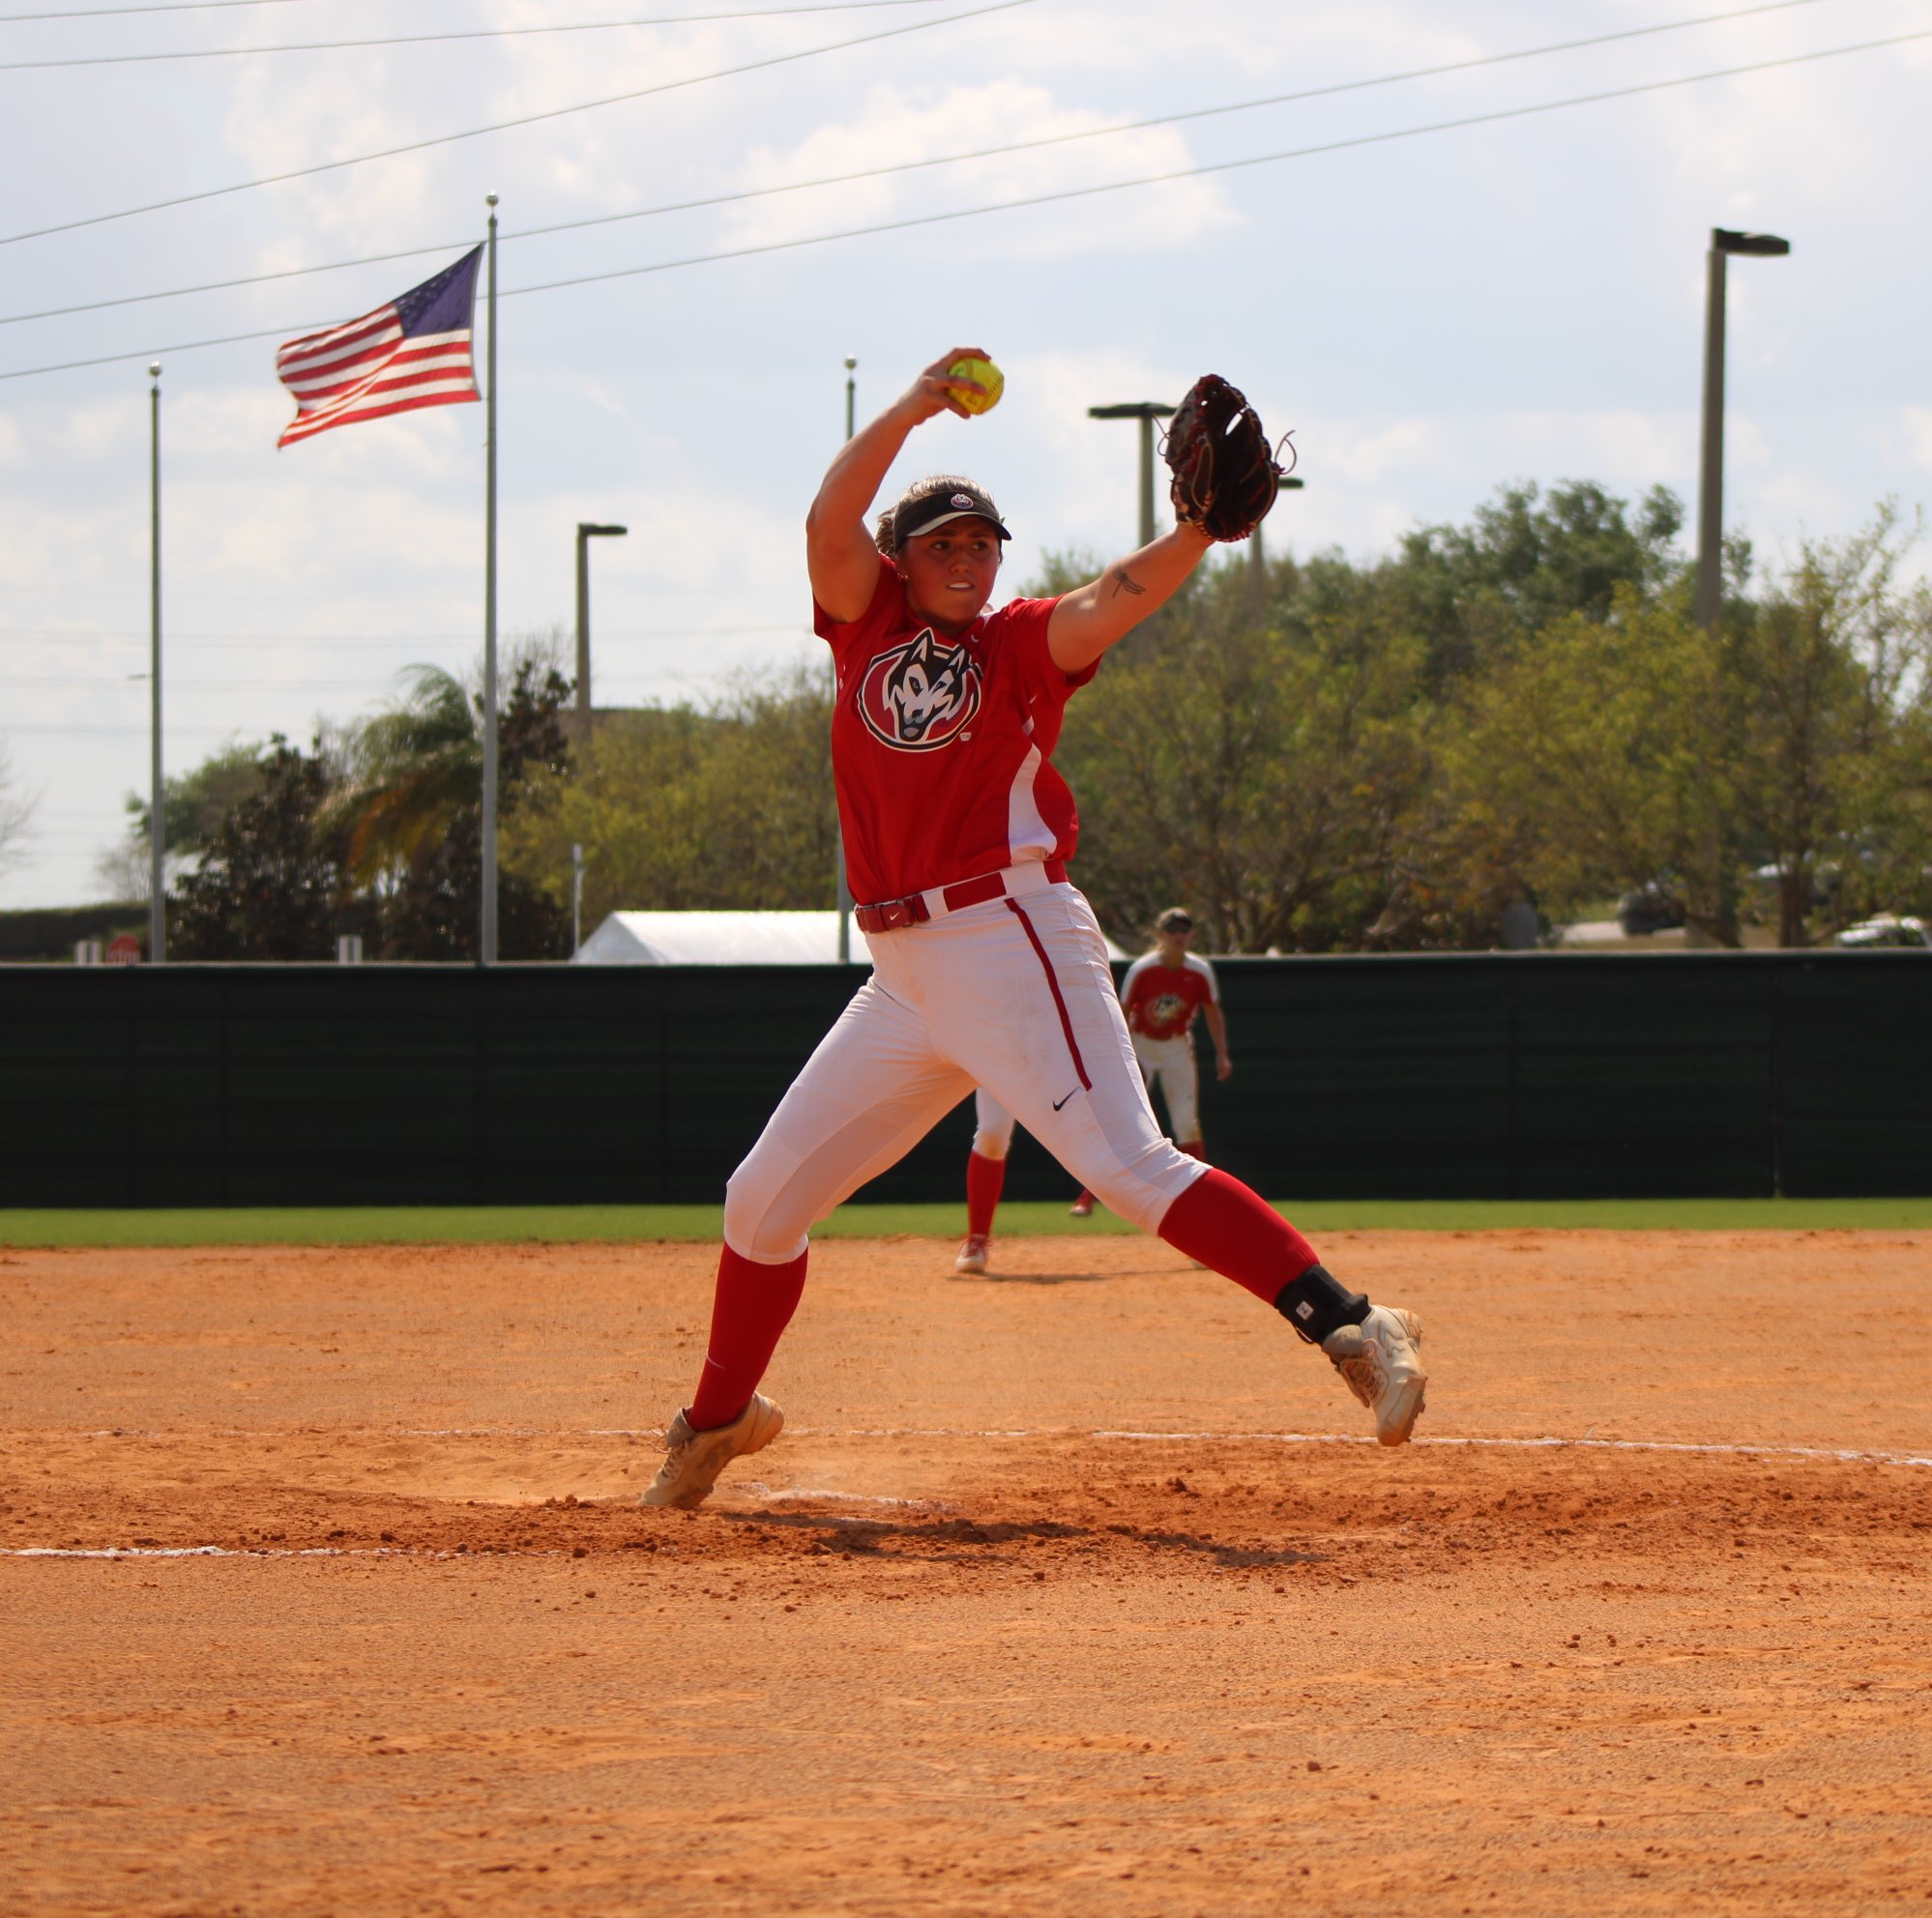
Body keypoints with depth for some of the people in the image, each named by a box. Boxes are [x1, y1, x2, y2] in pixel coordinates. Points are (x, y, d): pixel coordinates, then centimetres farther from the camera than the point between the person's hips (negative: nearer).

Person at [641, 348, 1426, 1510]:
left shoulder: (1021, 643, 4)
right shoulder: (867, 622, 13)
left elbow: (1120, 597, -15)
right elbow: (829, 524, -4)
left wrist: (1201, 532, -33)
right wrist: (913, 410, -12)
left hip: (1012, 943, -5)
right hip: (905, 976, 5)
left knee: (1130, 1167, -21)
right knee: (765, 1198, 12)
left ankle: (1353, 1328, -27)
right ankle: (720, 1417, 32)